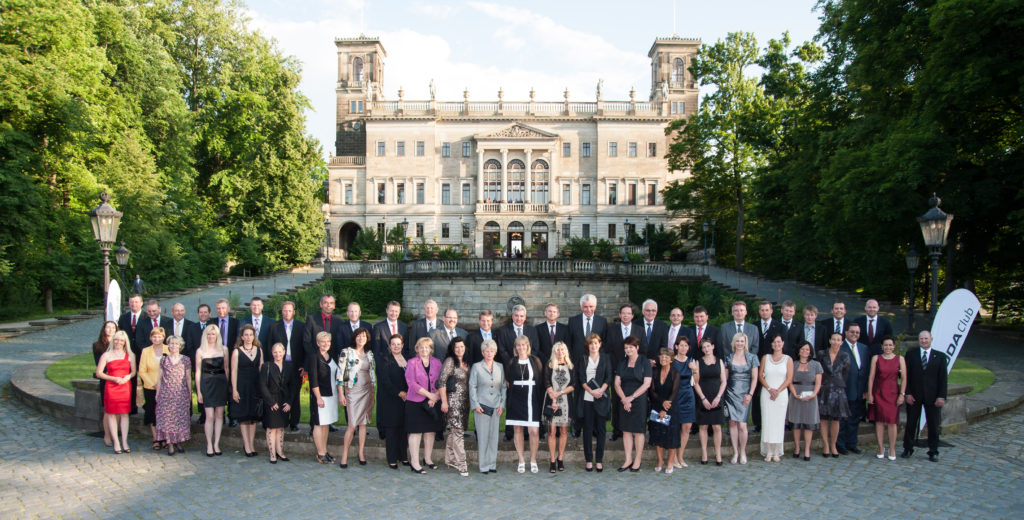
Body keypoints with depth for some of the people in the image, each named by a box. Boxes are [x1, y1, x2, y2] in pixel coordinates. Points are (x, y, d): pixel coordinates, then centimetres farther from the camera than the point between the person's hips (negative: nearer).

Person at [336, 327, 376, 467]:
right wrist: (341, 394, -9)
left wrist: (373, 393, 13)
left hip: (367, 391, 4)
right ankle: (344, 455, -1)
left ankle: (361, 453, 12)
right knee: (352, 424, -9)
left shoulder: (369, 354, 11)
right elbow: (340, 373, -5)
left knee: (363, 423, 5)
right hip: (352, 391, -4)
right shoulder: (346, 352, -3)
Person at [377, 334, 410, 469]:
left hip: (405, 399, 5)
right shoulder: (385, 360, -3)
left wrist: (408, 393, -2)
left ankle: (403, 456, 17)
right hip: (390, 400, -5)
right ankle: (392, 460, 5)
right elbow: (385, 381, -11)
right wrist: (399, 393, -16)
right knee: (391, 430, -2)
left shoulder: (407, 359, 12)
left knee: (404, 429, 7)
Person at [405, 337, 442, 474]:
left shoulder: (437, 362, 8)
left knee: (430, 431, 10)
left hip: (433, 402, 4)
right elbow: (411, 383, -12)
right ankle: (414, 463, 2)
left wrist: (435, 397, -9)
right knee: (416, 432, -2)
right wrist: (429, 394, -15)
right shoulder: (412, 363, -3)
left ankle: (428, 459, 23)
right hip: (415, 402, -4)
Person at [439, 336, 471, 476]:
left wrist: (470, 401, 13)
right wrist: (444, 401, -15)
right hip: (453, 401, -7)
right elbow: (442, 382, -11)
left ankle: (450, 459, 20)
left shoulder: (466, 363, 13)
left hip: (464, 401, 7)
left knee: (453, 432, 12)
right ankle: (461, 464, -7)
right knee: (458, 432, -9)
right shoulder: (450, 361, -7)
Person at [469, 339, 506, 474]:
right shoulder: (476, 367, 1)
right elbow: (472, 387, 0)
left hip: (496, 407, 3)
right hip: (482, 406, -3)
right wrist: (475, 405, -6)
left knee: (494, 436, 5)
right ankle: (483, 465, 6)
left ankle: (492, 464, 14)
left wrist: (502, 404, 3)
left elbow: (503, 387, 12)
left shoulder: (500, 367, 10)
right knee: (482, 436, -2)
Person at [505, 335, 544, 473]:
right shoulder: (511, 362, 6)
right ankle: (521, 461, 14)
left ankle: (533, 460, 8)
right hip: (516, 400, 2)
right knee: (517, 430, 5)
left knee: (534, 431, -7)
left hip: (532, 400, -2)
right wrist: (513, 391, 3)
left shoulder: (535, 361, 3)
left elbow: (541, 380, 4)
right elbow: (507, 381, 14)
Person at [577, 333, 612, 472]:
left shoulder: (605, 358, 9)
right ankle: (589, 460, 8)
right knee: (587, 429, 2)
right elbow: (581, 378, 2)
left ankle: (599, 460, 7)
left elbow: (609, 377, 1)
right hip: (587, 399, 0)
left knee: (600, 429, 1)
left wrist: (601, 390, -14)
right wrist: (591, 391, -12)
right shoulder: (583, 359, 10)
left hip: (601, 399, 0)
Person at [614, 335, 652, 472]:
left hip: (639, 401, -4)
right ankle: (628, 460, 12)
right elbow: (617, 384, 6)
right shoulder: (622, 363, 11)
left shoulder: (644, 362, -2)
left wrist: (632, 397, -13)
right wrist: (624, 399, -9)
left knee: (638, 431, 1)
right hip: (624, 401, 4)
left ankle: (638, 461, 9)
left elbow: (646, 384, -9)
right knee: (626, 431, 5)